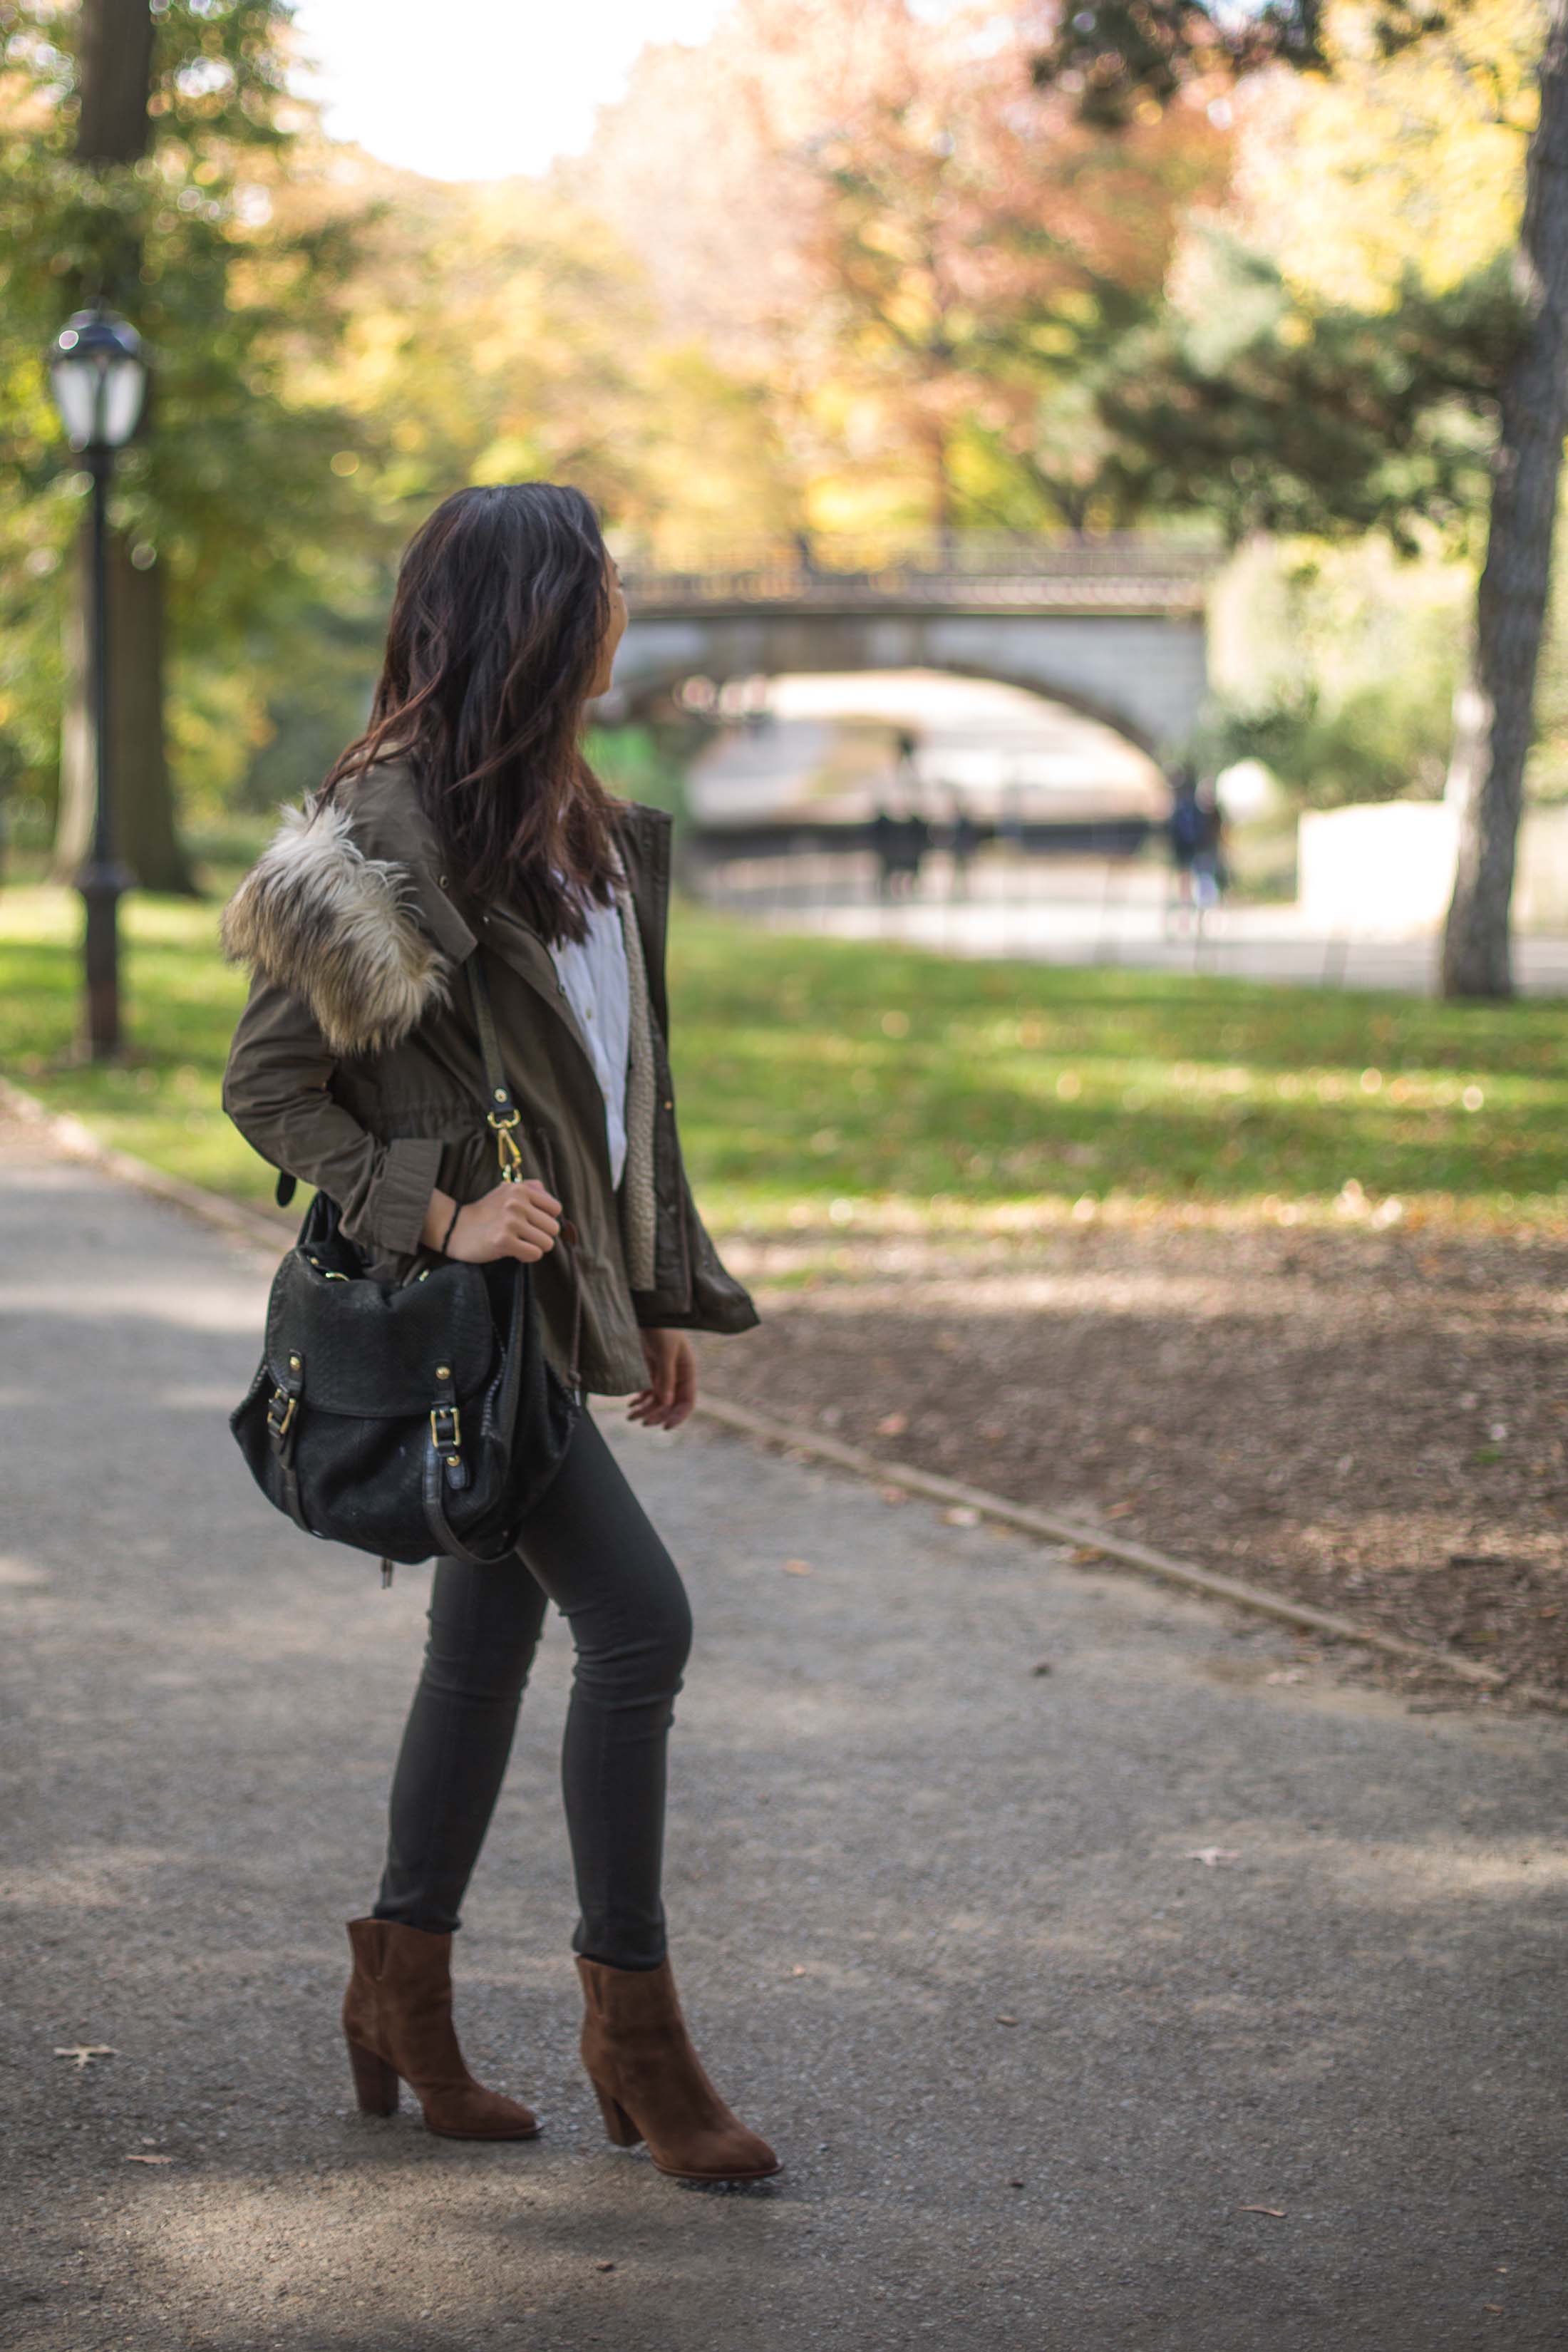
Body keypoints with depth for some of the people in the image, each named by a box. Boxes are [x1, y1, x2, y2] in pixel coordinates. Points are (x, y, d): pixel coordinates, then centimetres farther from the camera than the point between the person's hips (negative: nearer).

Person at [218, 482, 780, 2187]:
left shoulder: (583, 824, 12)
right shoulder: (387, 823, -15)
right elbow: (269, 1083, -13)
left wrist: (660, 1292, 19)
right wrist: (437, 1214, -21)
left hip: (553, 1294, 9)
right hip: (461, 1301, -9)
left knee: (491, 1635, 13)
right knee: (637, 1619, -12)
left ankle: (403, 1999, 26)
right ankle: (632, 2021, 0)